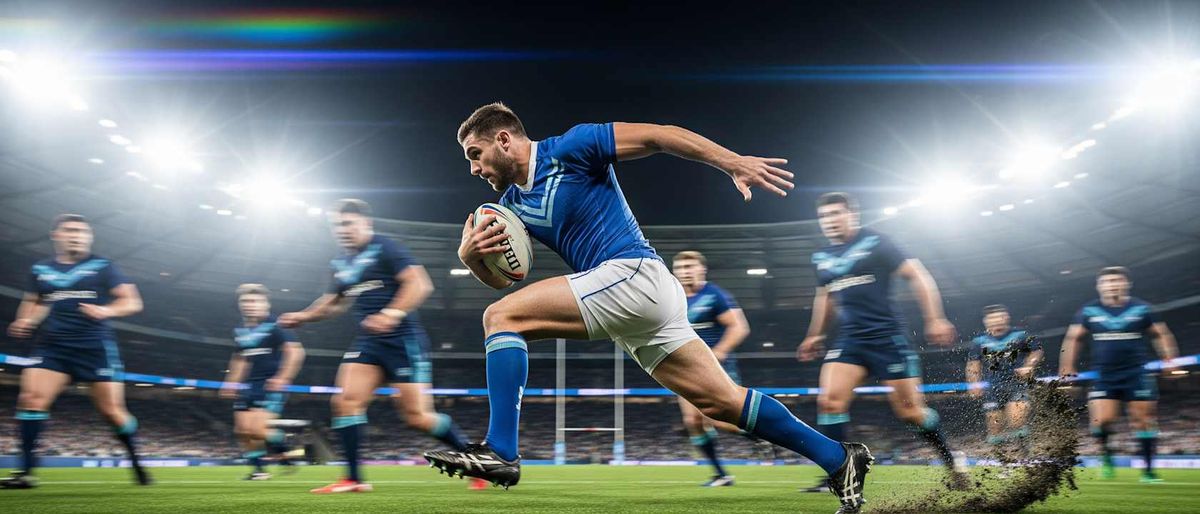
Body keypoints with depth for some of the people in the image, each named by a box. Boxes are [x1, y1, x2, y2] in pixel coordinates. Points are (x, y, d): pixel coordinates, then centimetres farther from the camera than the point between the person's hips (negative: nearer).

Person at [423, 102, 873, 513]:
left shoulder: (569, 148, -4)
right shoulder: (512, 203, 19)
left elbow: (659, 136, -8)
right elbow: (501, 279, 19)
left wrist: (735, 163, -16)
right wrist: (471, 256, -3)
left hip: (633, 274, -9)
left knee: (502, 317, -13)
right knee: (722, 401, 8)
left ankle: (500, 451, -19)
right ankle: (838, 459, 16)